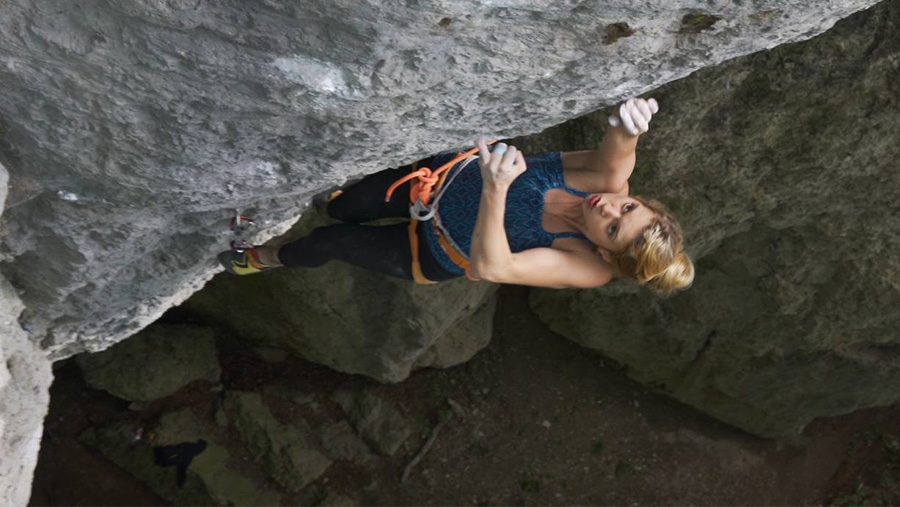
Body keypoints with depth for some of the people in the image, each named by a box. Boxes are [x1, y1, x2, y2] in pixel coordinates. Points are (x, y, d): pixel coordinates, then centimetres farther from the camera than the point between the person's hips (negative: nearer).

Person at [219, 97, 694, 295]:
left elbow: (490, 266, -46)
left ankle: (273, 257, 45)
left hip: (433, 253, -3)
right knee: (344, 207, 11)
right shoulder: (610, 181, -22)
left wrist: (496, 189, -62)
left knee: (331, 242, 8)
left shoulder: (587, 267, -32)